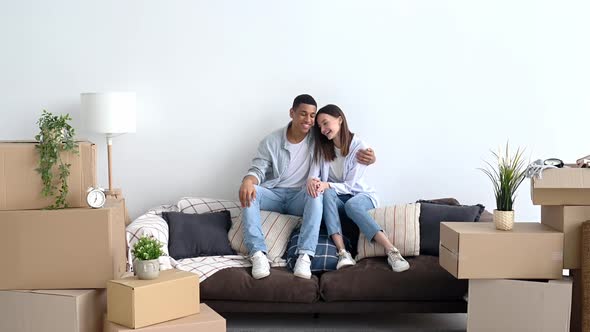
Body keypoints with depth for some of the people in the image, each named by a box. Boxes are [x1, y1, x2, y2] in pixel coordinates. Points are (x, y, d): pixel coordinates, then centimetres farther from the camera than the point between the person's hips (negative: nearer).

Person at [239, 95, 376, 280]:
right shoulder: (271, 141, 0)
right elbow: (258, 169, -6)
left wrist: (364, 155, -18)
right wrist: (248, 181, -33)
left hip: (300, 199, 0)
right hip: (273, 195, 0)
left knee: (316, 193, -35)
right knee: (248, 192, -31)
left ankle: (305, 256, -44)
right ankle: (258, 254, -40)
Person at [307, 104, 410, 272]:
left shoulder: (359, 147, -12)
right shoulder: (323, 147, 2)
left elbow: (349, 185, -17)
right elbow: (315, 172, -11)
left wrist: (327, 185, -35)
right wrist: (311, 181, -36)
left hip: (361, 195, -3)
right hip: (336, 197, 3)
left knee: (351, 205, -39)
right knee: (327, 194, -33)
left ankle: (392, 251, -46)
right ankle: (342, 252, -46)